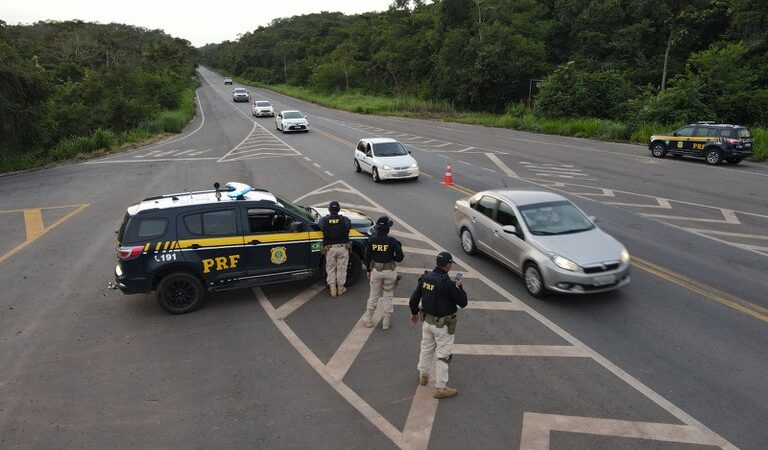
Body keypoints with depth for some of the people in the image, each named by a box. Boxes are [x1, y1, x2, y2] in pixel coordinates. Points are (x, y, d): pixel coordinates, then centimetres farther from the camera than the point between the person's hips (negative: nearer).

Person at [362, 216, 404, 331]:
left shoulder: (371, 240, -8)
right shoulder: (392, 241, -15)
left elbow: (367, 258, -3)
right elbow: (399, 257, -14)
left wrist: (368, 270, 11)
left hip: (376, 270, 2)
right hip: (389, 271, -2)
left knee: (374, 295, 19)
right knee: (387, 296, 12)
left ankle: (368, 319, 24)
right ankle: (386, 322, 18)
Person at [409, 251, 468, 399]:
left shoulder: (425, 277, -4)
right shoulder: (448, 283, -24)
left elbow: (414, 298, 3)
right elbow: (463, 302, -14)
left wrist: (414, 313, 20)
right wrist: (459, 286, 1)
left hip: (428, 321, 6)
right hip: (443, 325, -6)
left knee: (426, 349, 24)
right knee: (443, 356, 7)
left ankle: (423, 375, 43)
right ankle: (440, 388, 16)